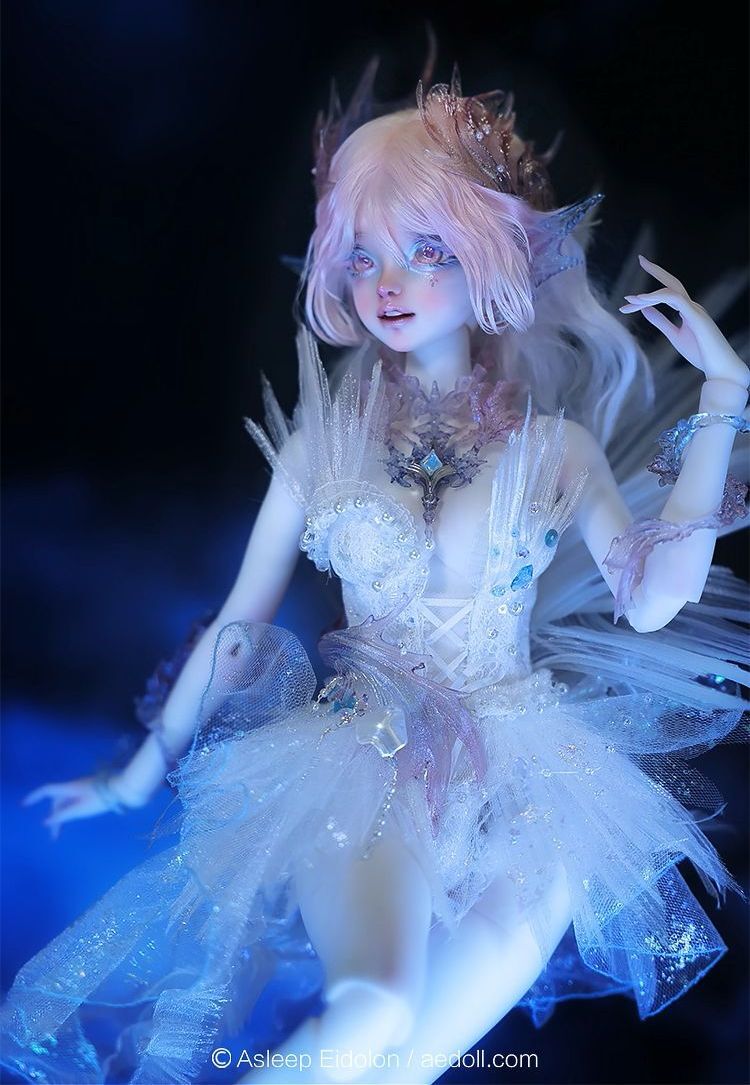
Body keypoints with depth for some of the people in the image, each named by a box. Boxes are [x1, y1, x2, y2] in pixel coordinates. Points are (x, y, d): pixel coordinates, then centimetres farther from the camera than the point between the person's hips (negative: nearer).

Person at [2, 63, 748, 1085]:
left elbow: (651, 600, -8)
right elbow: (239, 625, 11)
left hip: (521, 772, 2)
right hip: (357, 755, -1)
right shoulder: (324, 436, 7)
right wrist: (140, 775, 15)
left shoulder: (555, 444, 7)